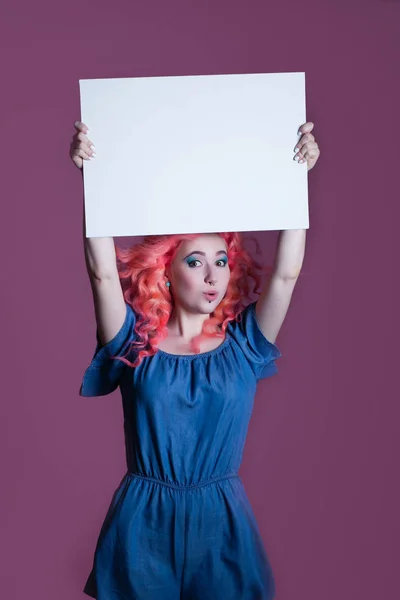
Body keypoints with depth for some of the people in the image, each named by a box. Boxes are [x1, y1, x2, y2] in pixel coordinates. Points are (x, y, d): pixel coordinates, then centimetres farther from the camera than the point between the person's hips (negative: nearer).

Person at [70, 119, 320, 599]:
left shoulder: (242, 344, -1)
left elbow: (285, 274, -10)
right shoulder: (136, 342, -4)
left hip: (221, 519, 1)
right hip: (144, 520, -1)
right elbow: (103, 273, -16)